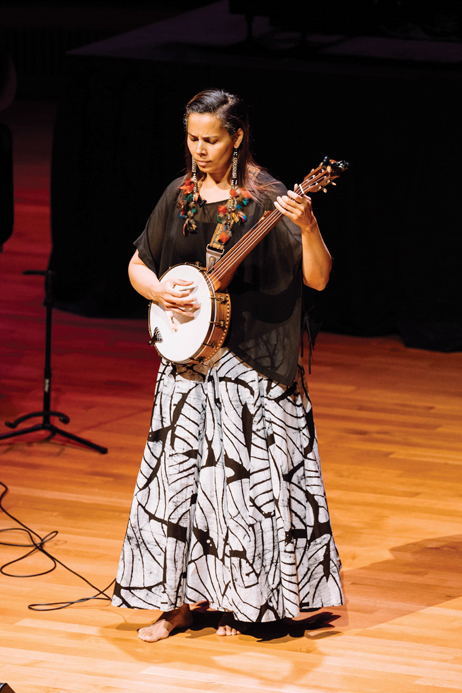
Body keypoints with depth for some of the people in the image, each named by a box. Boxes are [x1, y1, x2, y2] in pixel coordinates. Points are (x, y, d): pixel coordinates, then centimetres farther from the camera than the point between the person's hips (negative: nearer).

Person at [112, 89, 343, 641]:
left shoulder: (267, 199, -9)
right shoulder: (180, 196, 7)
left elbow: (317, 279, -15)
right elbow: (138, 266, 16)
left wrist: (308, 227, -33)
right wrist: (161, 292, -6)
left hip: (252, 363, -5)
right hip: (188, 360, 5)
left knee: (247, 476, -3)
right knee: (179, 471, 5)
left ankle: (248, 602, 10)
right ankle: (185, 598, 15)